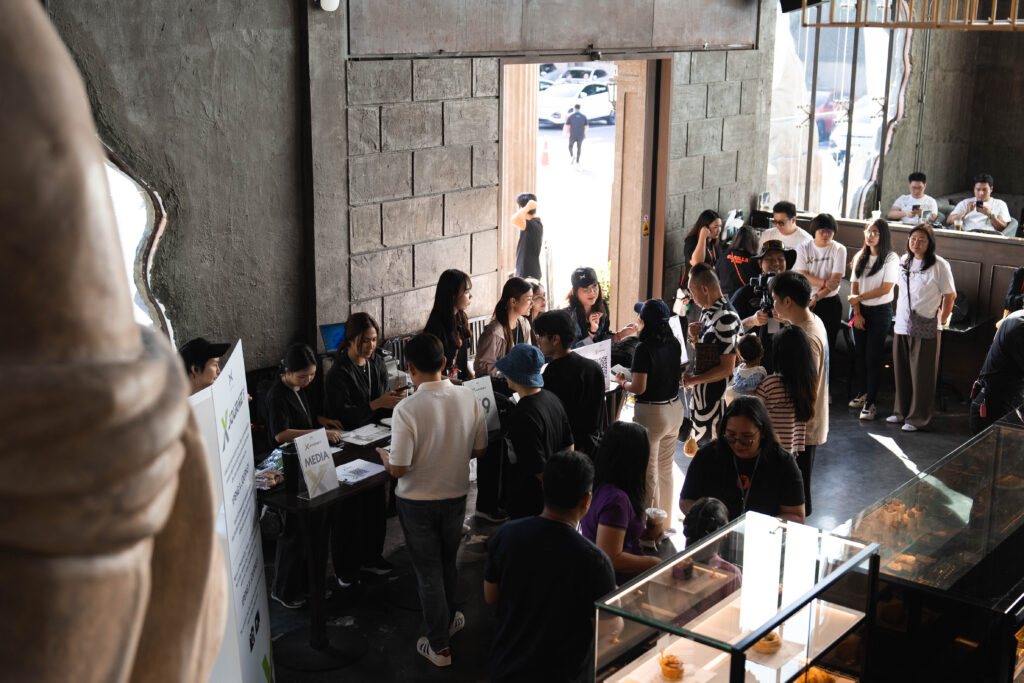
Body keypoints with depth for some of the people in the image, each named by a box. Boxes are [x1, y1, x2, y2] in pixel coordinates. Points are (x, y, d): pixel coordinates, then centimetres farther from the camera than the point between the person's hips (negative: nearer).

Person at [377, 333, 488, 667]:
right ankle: (447, 620, 45)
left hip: (417, 501, -4)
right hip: (456, 495, 4)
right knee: (448, 563, 25)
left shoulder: (407, 409, -26)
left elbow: (398, 469, -22)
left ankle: (440, 646, 20)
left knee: (428, 571, 10)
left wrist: (384, 455, -1)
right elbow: (480, 449, -1)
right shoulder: (468, 399, -12)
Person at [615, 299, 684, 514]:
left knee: (648, 474, 4)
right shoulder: (675, 344, 1)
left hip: (651, 413, -7)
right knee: (666, 469, 21)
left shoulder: (644, 349, -20)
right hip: (675, 408, 7)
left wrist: (622, 381, -1)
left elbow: (639, 388, -21)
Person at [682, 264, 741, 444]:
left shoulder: (726, 318, -22)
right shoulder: (706, 311, 8)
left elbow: (727, 369, -23)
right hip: (701, 392, 10)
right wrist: (694, 336, 0)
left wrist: (692, 380, -18)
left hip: (715, 396, -10)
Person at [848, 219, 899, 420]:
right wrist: (857, 313, -2)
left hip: (880, 311, -5)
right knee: (859, 353, 9)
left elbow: (885, 289, -14)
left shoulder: (890, 258, -9)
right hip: (860, 310, 5)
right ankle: (862, 394, 24)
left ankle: (870, 403, -2)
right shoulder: (861, 257, 8)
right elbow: (854, 286, 6)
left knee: (872, 357, -6)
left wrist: (860, 297, -10)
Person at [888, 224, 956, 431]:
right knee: (901, 372, 13)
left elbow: (950, 295, -4)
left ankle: (918, 418, 8)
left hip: (926, 328, -6)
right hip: (902, 325, 6)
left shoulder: (939, 265, -9)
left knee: (922, 375, -1)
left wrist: (942, 320, -3)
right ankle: (901, 411, 26)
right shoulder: (904, 261, 9)